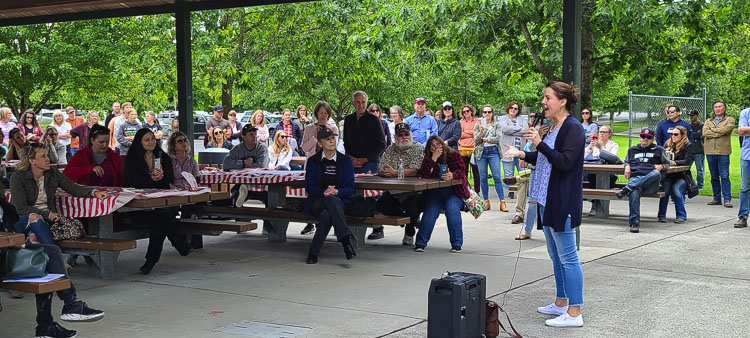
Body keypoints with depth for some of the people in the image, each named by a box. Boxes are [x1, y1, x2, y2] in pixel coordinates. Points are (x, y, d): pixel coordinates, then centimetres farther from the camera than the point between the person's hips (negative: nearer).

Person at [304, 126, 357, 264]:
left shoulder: (345, 161, 10)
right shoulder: (313, 161, 9)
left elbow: (350, 187, 2)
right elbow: (309, 186, 0)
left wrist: (336, 191, -21)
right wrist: (324, 192, -22)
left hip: (340, 200, 1)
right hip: (317, 202, -1)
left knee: (327, 215, -37)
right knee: (333, 201, -38)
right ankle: (346, 240, -48)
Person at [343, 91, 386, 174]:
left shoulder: (373, 119, -2)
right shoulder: (348, 119, 11)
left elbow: (381, 145, -4)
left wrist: (365, 159, -11)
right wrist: (350, 157, 0)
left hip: (370, 164, -4)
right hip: (352, 164, 4)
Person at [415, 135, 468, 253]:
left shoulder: (453, 155, 2)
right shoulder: (428, 158, 7)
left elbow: (461, 171, -9)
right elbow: (424, 175, -11)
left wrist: (452, 175, -32)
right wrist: (434, 158, -18)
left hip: (453, 191, -1)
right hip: (434, 192, 1)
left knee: (452, 210, -27)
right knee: (430, 212, -23)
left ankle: (457, 243, -18)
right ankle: (421, 242, -16)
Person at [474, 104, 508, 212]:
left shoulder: (497, 125, 9)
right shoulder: (478, 125, 11)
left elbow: (498, 138, -5)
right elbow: (475, 140, 2)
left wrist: (484, 139, -6)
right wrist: (480, 132, -16)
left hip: (493, 151, -2)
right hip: (481, 152, 2)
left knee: (497, 177, -8)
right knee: (483, 178, 1)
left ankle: (502, 202, -9)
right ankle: (486, 202, 9)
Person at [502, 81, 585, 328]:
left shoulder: (573, 128, -14)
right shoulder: (553, 127, 15)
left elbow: (565, 162, -23)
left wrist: (540, 143, -24)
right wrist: (522, 154, 12)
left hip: (563, 202, -10)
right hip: (548, 200, 10)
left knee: (567, 256, -6)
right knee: (556, 255, 17)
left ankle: (574, 313, -2)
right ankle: (561, 303, 28)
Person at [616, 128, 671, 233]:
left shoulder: (658, 150, 24)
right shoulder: (632, 150, 31)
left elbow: (667, 163, 28)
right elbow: (627, 161, 42)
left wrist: (661, 166, 5)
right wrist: (627, 166, 17)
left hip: (651, 182, -1)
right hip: (635, 178, 1)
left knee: (656, 174, -39)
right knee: (634, 191, -37)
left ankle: (627, 189, -46)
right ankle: (634, 222, -44)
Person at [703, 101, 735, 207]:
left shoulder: (730, 120, 8)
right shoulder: (708, 121, 17)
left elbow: (725, 129, -12)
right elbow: (705, 133, -1)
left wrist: (712, 130, -1)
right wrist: (718, 133, -9)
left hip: (723, 152, -4)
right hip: (710, 152, 4)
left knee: (724, 176, -8)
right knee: (714, 177, 8)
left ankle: (727, 199, -6)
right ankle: (717, 198, 16)